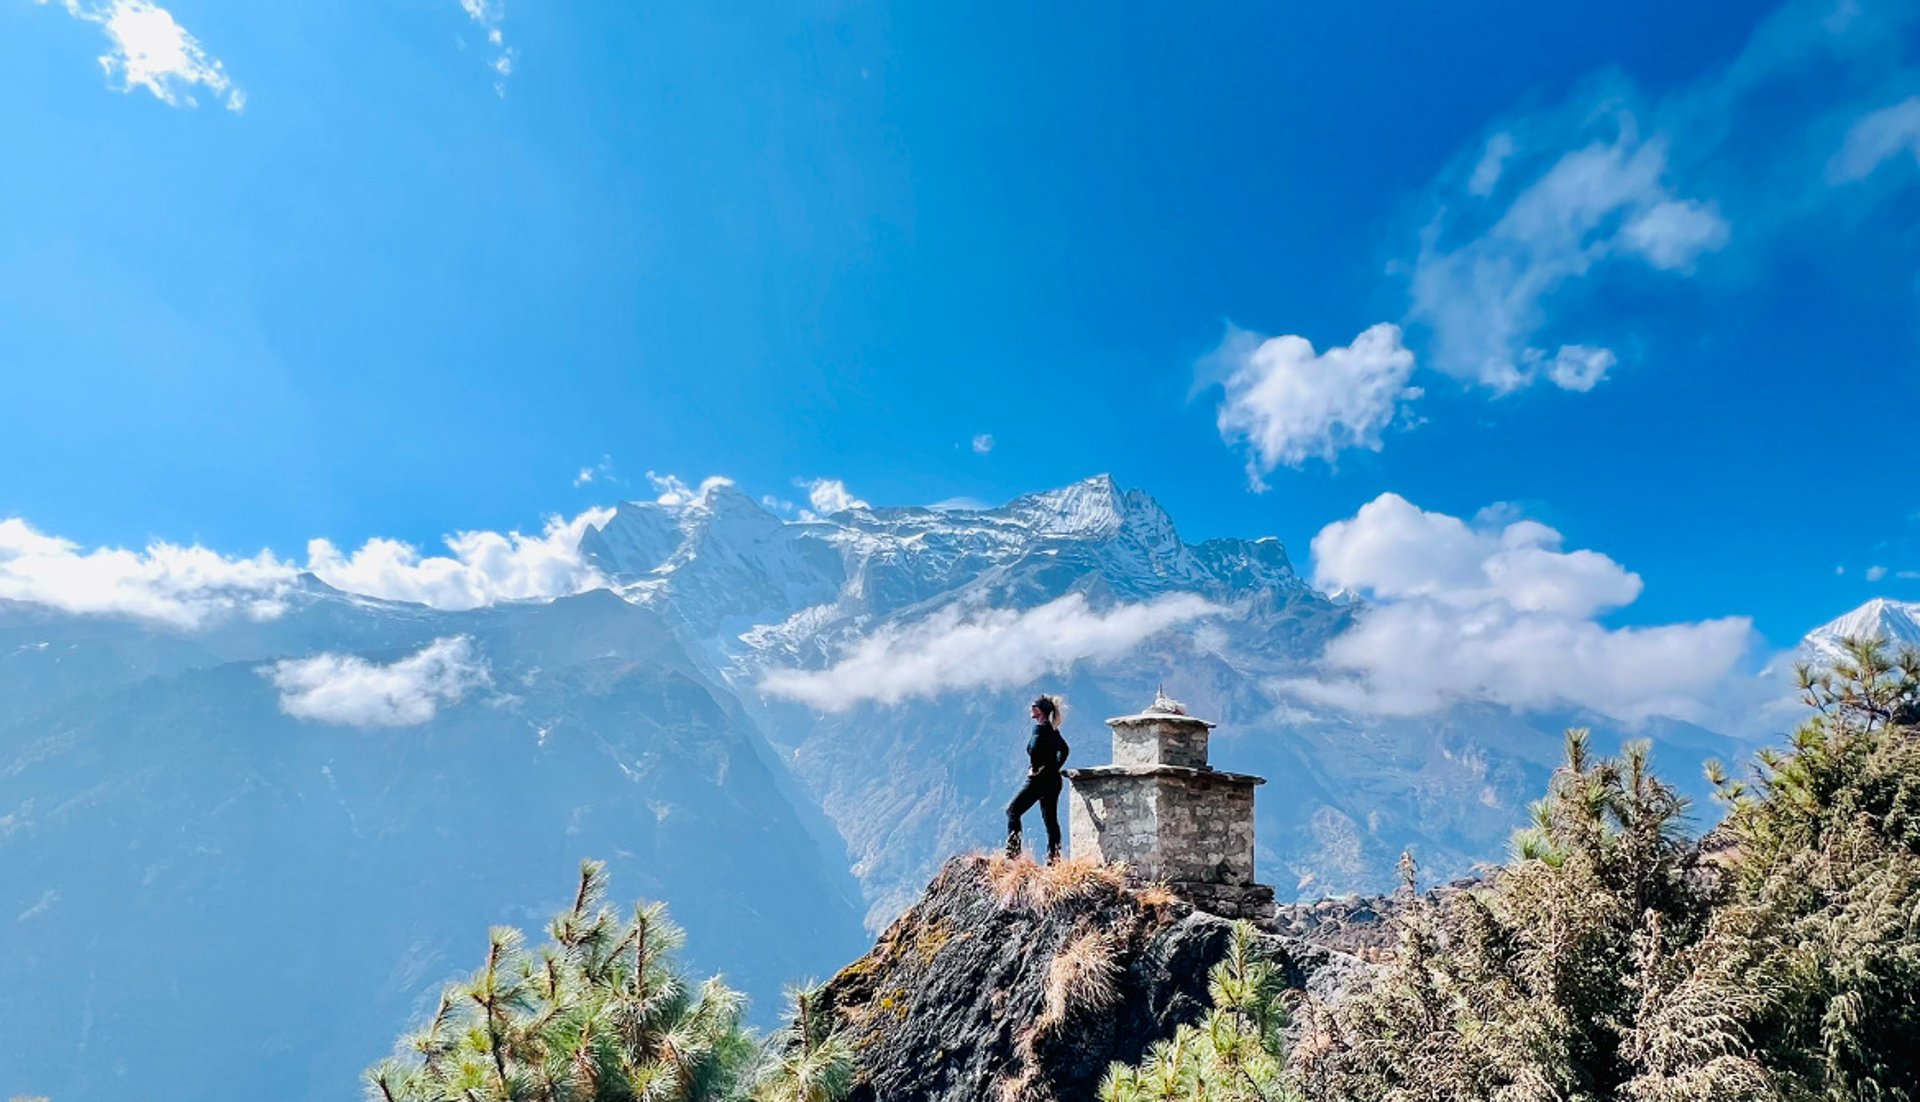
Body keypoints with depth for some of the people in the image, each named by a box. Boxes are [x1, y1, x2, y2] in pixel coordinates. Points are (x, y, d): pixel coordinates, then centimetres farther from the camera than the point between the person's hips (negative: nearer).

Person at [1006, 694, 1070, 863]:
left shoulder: (1039, 728, -13)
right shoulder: (1053, 730, 13)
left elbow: (1034, 748, -30)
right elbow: (1064, 750, 24)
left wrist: (1035, 768, -18)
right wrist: (1055, 767, 16)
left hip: (1039, 779, -9)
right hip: (1053, 779, 9)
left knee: (1012, 811, 0)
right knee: (1050, 819, 10)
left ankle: (1013, 851, -5)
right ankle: (1054, 856, 8)